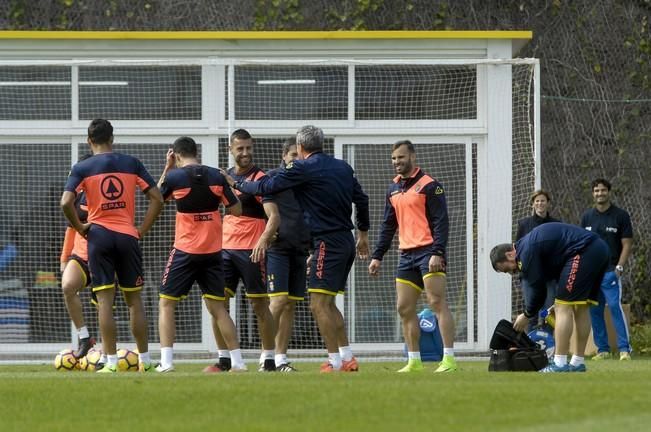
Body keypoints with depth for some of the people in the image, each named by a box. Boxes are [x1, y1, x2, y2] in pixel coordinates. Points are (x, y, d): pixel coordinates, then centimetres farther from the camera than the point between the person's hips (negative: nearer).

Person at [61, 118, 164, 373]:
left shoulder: (82, 168, -2)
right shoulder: (131, 163, 5)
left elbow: (66, 202, -14)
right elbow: (157, 198, 3)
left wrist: (79, 228, 0)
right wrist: (142, 230, 8)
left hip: (99, 235, -2)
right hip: (128, 236, 2)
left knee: (105, 300, -2)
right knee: (134, 299, 11)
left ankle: (111, 362, -6)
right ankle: (144, 360, 13)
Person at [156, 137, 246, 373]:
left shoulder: (175, 176, -8)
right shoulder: (216, 176, -1)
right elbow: (236, 210, 3)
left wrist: (166, 168, 16)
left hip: (185, 251, -3)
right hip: (213, 251, 3)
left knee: (166, 304, 6)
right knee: (217, 307, 13)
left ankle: (166, 362, -6)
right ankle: (237, 362, 9)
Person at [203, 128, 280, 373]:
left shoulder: (259, 179, -8)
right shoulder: (225, 177, 12)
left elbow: (274, 216, -17)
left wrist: (264, 240, -32)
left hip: (251, 251, -6)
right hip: (226, 249, 6)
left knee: (259, 305, -2)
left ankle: (269, 360, 5)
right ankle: (223, 359, 8)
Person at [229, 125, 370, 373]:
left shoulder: (304, 168, -9)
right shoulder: (342, 167, 12)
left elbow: (266, 187, -7)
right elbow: (361, 199, 18)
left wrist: (236, 184, 9)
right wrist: (363, 234, 28)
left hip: (328, 242, -8)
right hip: (346, 241, 8)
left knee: (319, 304, -7)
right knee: (327, 304, 15)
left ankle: (335, 361, -10)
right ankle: (347, 358, 15)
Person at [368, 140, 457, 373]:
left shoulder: (429, 186, -5)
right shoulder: (394, 189, 16)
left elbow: (441, 221, -11)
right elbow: (388, 226, 22)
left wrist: (437, 252, -20)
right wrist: (377, 256, 16)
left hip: (428, 252, -8)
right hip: (406, 255, 8)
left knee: (437, 303, -13)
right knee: (404, 308, 5)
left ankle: (449, 359, -15)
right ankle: (414, 361, 11)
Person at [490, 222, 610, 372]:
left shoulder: (526, 252, -7)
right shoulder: (530, 243, 23)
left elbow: (538, 288, -2)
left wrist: (527, 316, 12)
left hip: (583, 252, -10)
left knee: (563, 308, -7)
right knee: (581, 307, 15)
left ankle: (560, 365, -10)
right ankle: (577, 363, 18)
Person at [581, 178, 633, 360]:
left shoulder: (620, 215, 1)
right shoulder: (587, 217, 12)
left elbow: (627, 244, -1)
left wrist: (619, 267, -12)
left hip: (611, 271, -5)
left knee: (615, 306, -15)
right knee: (594, 310, 4)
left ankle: (624, 348, -14)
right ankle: (602, 349, 11)